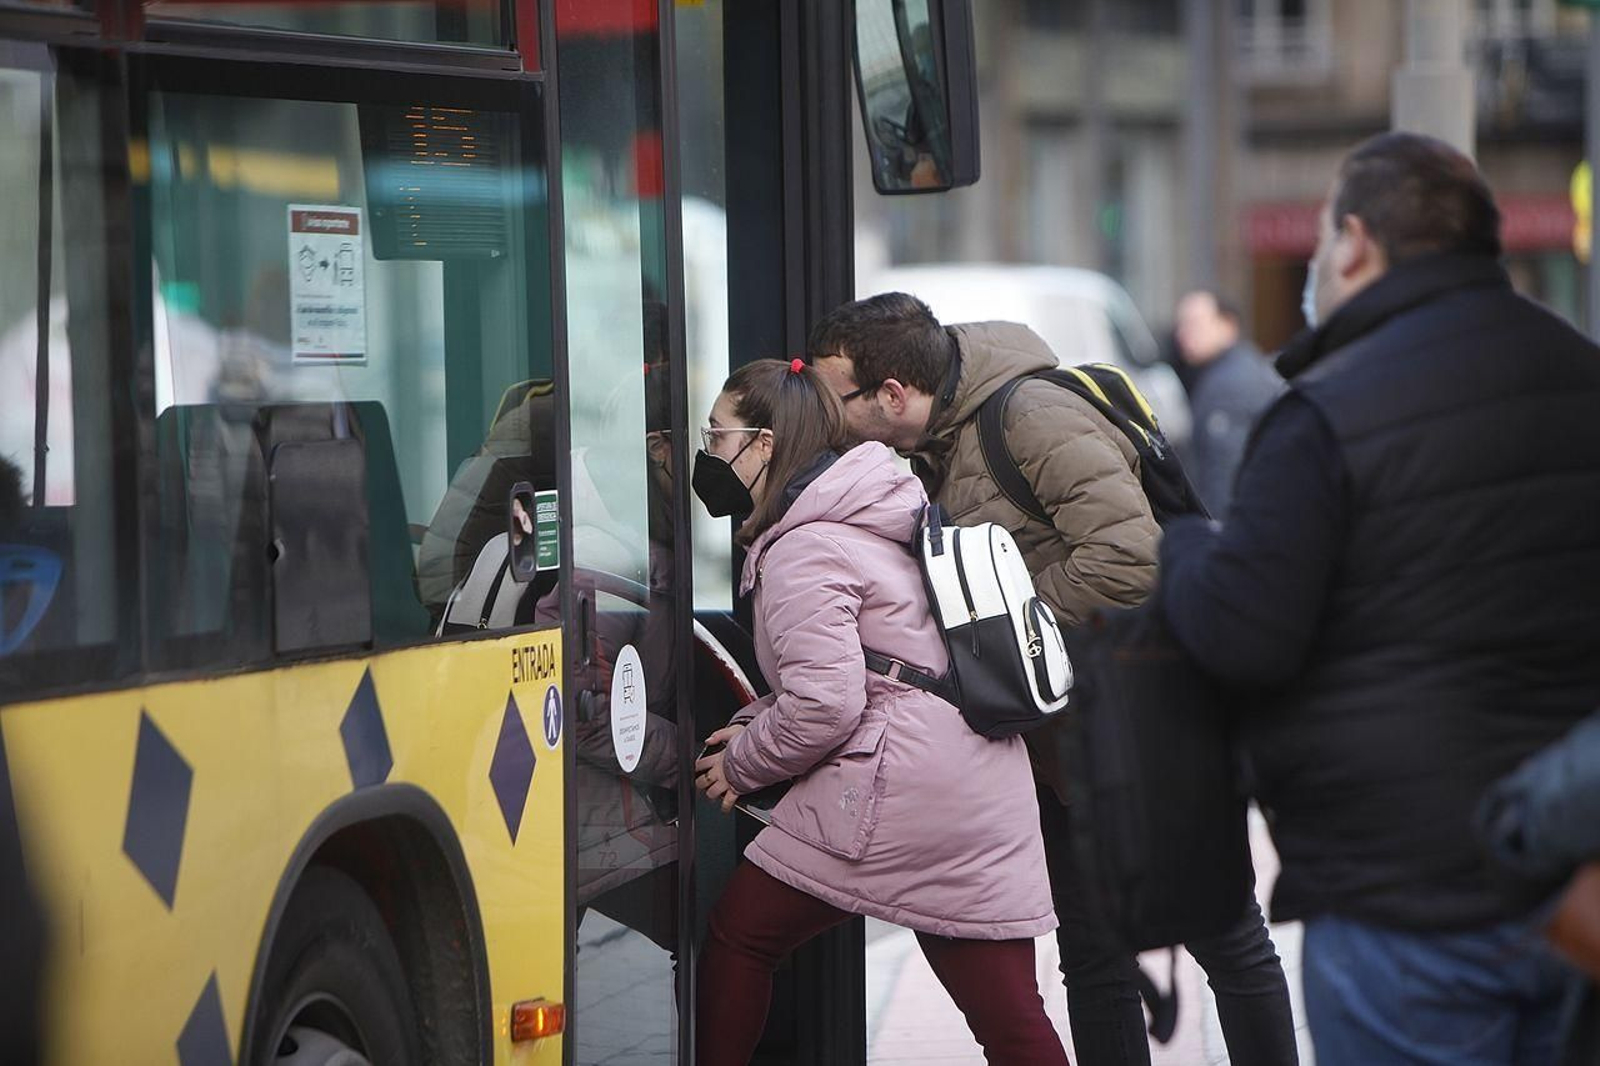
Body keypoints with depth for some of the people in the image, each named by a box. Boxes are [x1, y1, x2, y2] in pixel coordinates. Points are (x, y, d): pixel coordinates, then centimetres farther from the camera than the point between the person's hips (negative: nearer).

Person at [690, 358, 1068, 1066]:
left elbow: (825, 703, -19)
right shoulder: (864, 516, 21)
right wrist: (754, 725, 14)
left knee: (739, 936, 7)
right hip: (982, 788, 9)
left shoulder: (802, 550, -9)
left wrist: (741, 764, -2)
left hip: (893, 791, -9)